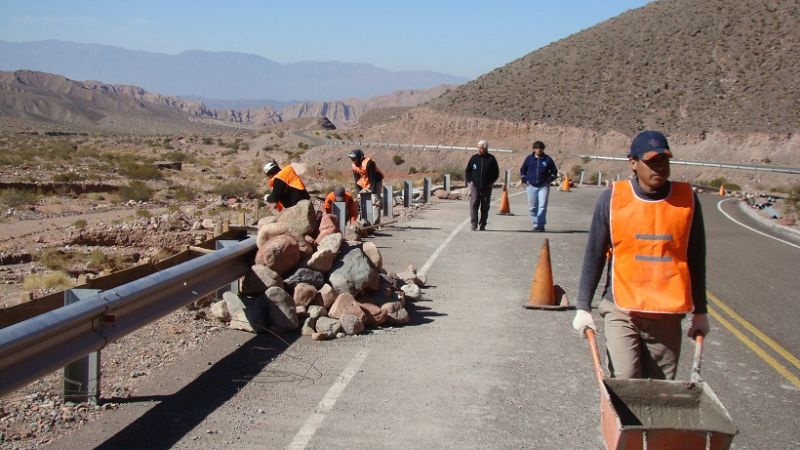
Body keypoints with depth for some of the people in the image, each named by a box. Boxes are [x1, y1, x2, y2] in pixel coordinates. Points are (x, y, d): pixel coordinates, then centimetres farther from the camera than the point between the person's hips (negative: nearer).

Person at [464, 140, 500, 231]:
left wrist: (491, 182, -1)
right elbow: (467, 171, 12)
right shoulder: (474, 158, 5)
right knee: (473, 205, -9)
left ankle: (482, 225, 15)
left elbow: (496, 173, 9)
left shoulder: (491, 159, 3)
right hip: (475, 186, 0)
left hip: (486, 188, 0)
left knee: (485, 208, 6)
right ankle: (474, 225, -7)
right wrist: (468, 181, 0)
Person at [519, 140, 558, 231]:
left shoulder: (548, 159, 1)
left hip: (543, 186, -2)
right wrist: (525, 180, 4)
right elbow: (522, 170, 16)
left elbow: (554, 172, 10)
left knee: (542, 206, -13)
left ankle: (540, 224, -12)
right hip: (531, 186, 2)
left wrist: (549, 180, -3)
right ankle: (535, 224, 17)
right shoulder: (529, 158, 5)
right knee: (532, 207, 6)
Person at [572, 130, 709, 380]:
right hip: (621, 312, -2)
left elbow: (696, 260, 11)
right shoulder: (612, 198, -3)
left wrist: (700, 312, 13)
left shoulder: (687, 199, 3)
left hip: (668, 315, 2)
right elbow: (594, 256, 4)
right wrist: (583, 307, 2)